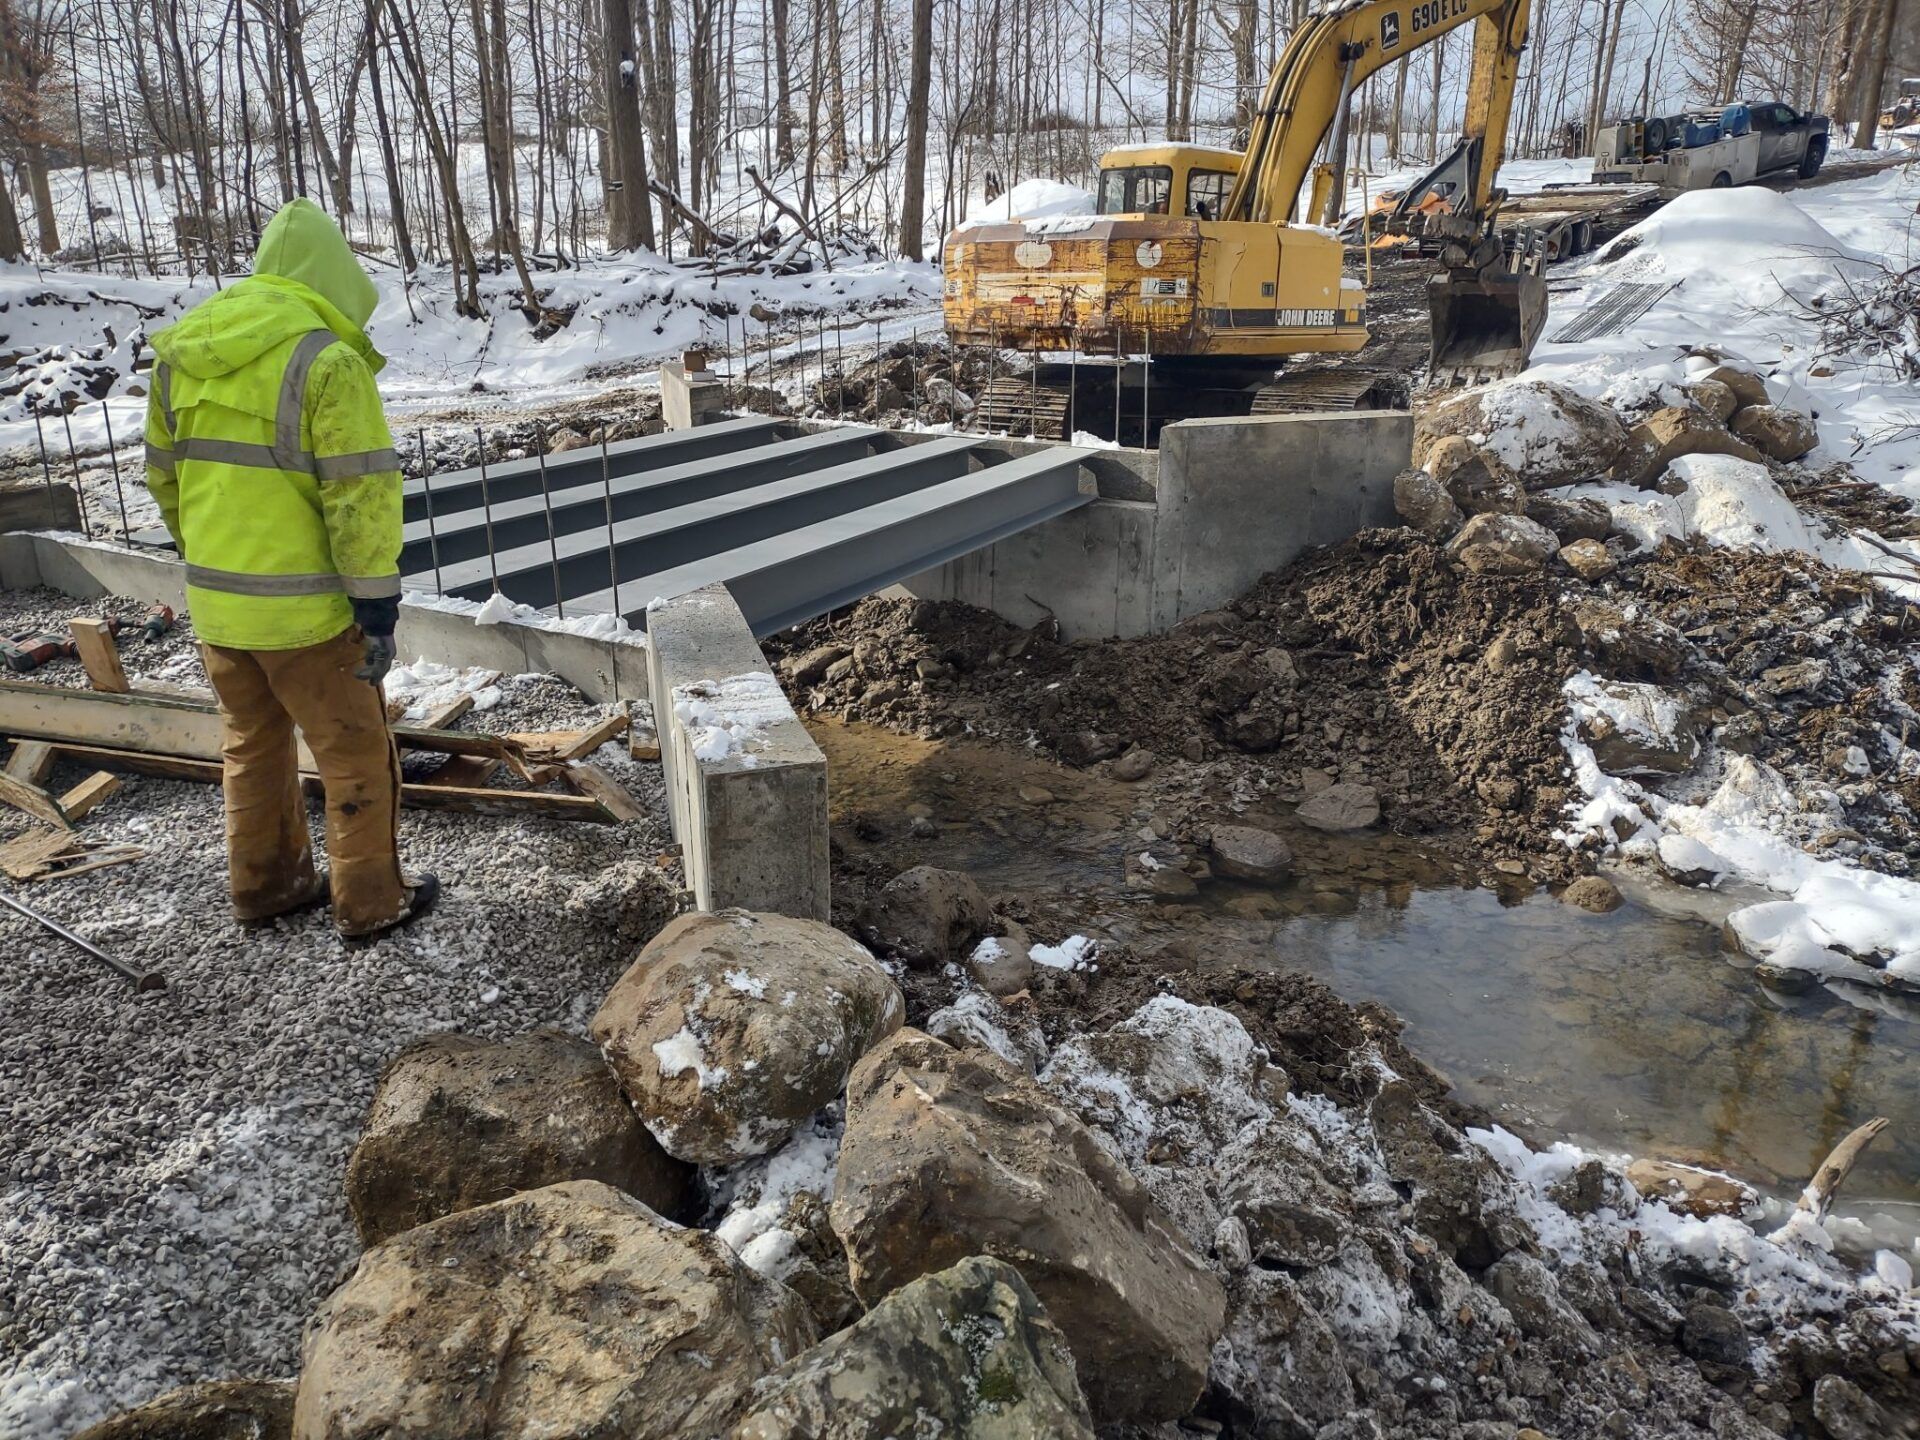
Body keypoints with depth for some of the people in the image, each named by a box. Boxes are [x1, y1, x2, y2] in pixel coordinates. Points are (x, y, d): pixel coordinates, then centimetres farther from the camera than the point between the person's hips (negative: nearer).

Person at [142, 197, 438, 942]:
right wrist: (377, 605, -13)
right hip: (303, 609, -7)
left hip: (215, 602, 7)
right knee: (356, 755, 8)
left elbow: (165, 475, 14)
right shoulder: (327, 362, -16)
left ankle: (264, 886, 35)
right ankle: (370, 902, 19)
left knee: (253, 746, 22)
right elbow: (362, 497, -18)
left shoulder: (179, 352, 7)